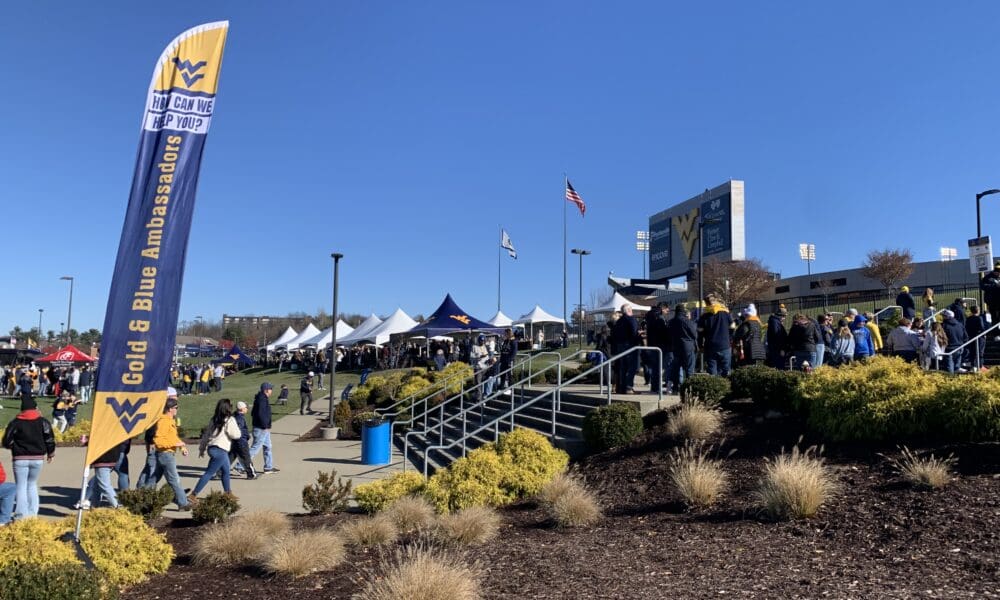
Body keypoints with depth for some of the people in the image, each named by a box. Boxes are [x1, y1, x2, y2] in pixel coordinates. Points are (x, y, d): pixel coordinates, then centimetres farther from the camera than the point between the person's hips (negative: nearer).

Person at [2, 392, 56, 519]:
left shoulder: (15, 422, -5)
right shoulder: (43, 422, -2)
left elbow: (7, 442, -3)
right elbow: (50, 439, -2)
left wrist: (15, 447, 18)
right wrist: (51, 453, 14)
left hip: (20, 459, -2)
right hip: (38, 458, 2)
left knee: (21, 486, 6)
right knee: (32, 484, 18)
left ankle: (21, 515, 2)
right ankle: (33, 512, 16)